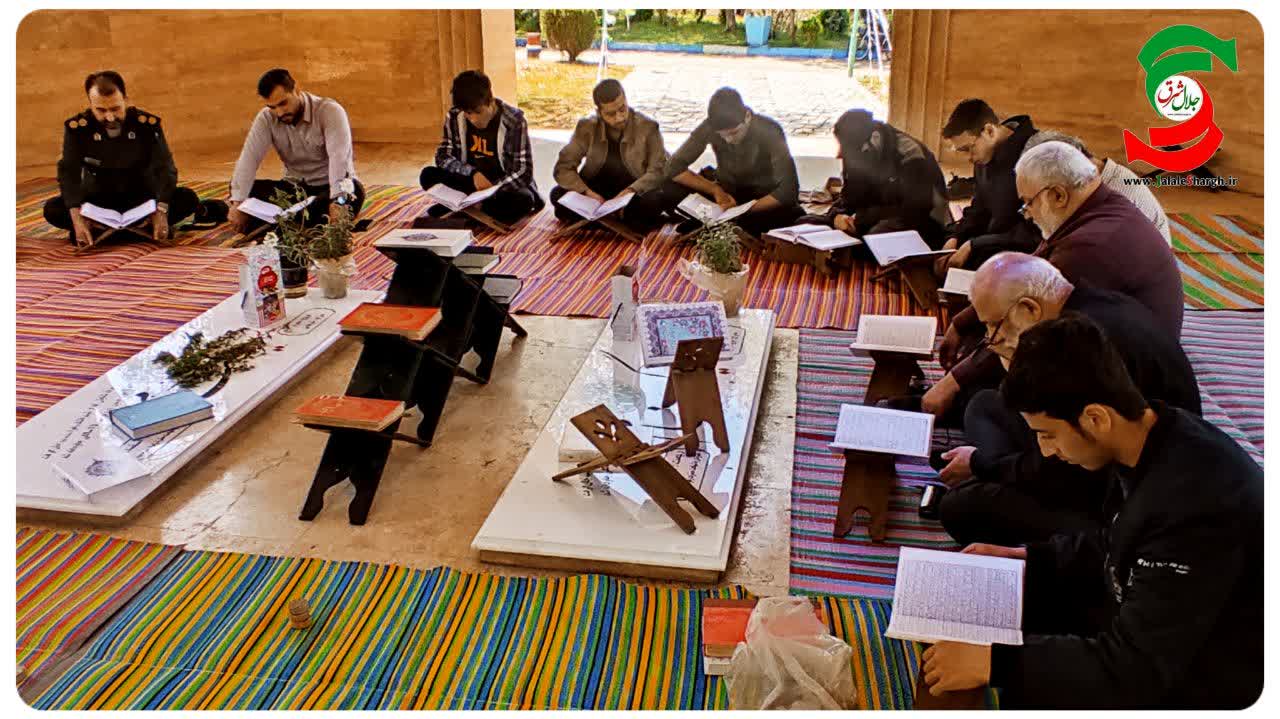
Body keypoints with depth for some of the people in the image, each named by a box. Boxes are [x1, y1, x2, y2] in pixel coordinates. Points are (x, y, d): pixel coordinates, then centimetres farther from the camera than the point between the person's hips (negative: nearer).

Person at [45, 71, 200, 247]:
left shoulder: (148, 124, -15)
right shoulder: (76, 127, -14)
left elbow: (164, 168, -19)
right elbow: (68, 173, -19)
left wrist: (161, 212, -35)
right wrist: (77, 217, -36)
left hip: (142, 198, 0)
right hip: (97, 200, 1)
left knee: (187, 199, -25)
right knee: (52, 209, -25)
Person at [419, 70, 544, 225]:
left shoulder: (514, 121, -18)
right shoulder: (454, 117, -8)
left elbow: (524, 172, -19)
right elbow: (442, 156, -3)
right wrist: (472, 173, -21)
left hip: (505, 186, -3)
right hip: (471, 183, 3)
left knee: (523, 200, -37)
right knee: (428, 175, -19)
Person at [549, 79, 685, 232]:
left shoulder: (648, 127, -11)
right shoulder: (587, 127, -6)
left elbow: (658, 170, -12)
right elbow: (563, 167, -6)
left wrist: (631, 190, -30)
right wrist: (587, 192, -24)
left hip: (637, 193, -2)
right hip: (598, 194, 2)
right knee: (558, 195, -23)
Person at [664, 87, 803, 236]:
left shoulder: (769, 131, -24)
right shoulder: (709, 127, -18)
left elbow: (788, 189, -29)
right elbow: (674, 168, -15)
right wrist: (715, 189, -26)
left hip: (764, 198, -1)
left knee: (792, 216, -36)